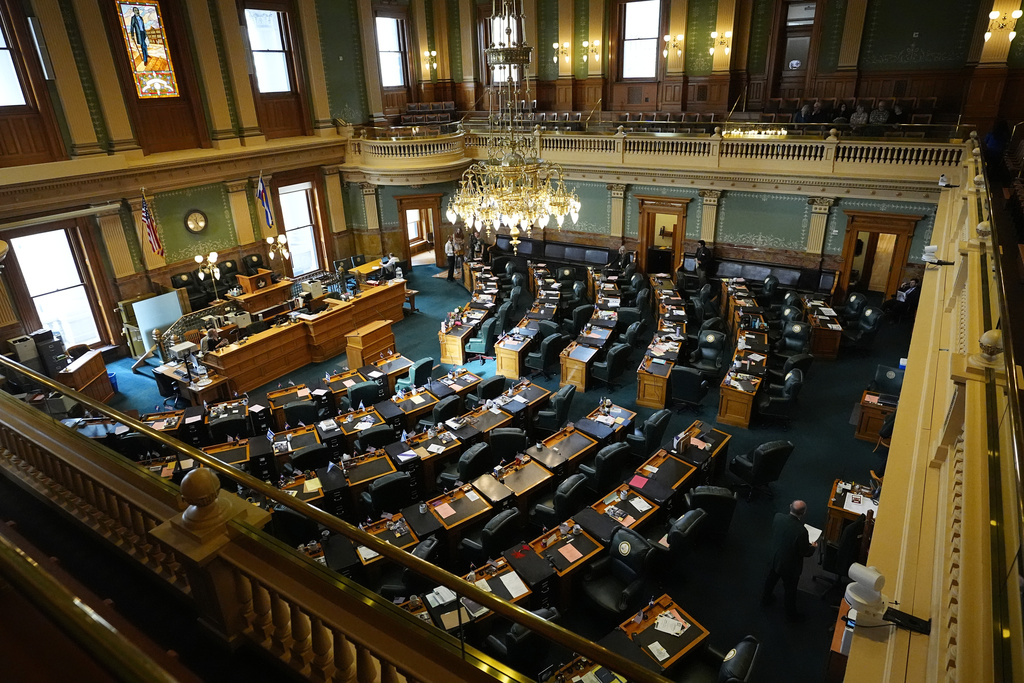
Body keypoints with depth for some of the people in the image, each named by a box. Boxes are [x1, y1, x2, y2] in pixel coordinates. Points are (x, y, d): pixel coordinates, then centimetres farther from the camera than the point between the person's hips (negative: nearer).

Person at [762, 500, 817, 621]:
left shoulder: (778, 517, -21)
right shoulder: (801, 531, -37)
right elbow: (805, 552, -20)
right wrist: (813, 547, 1)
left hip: (774, 558, 5)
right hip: (790, 566, -5)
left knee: (771, 579, 31)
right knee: (790, 589, 20)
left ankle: (766, 598, 56)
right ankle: (791, 614, 44)